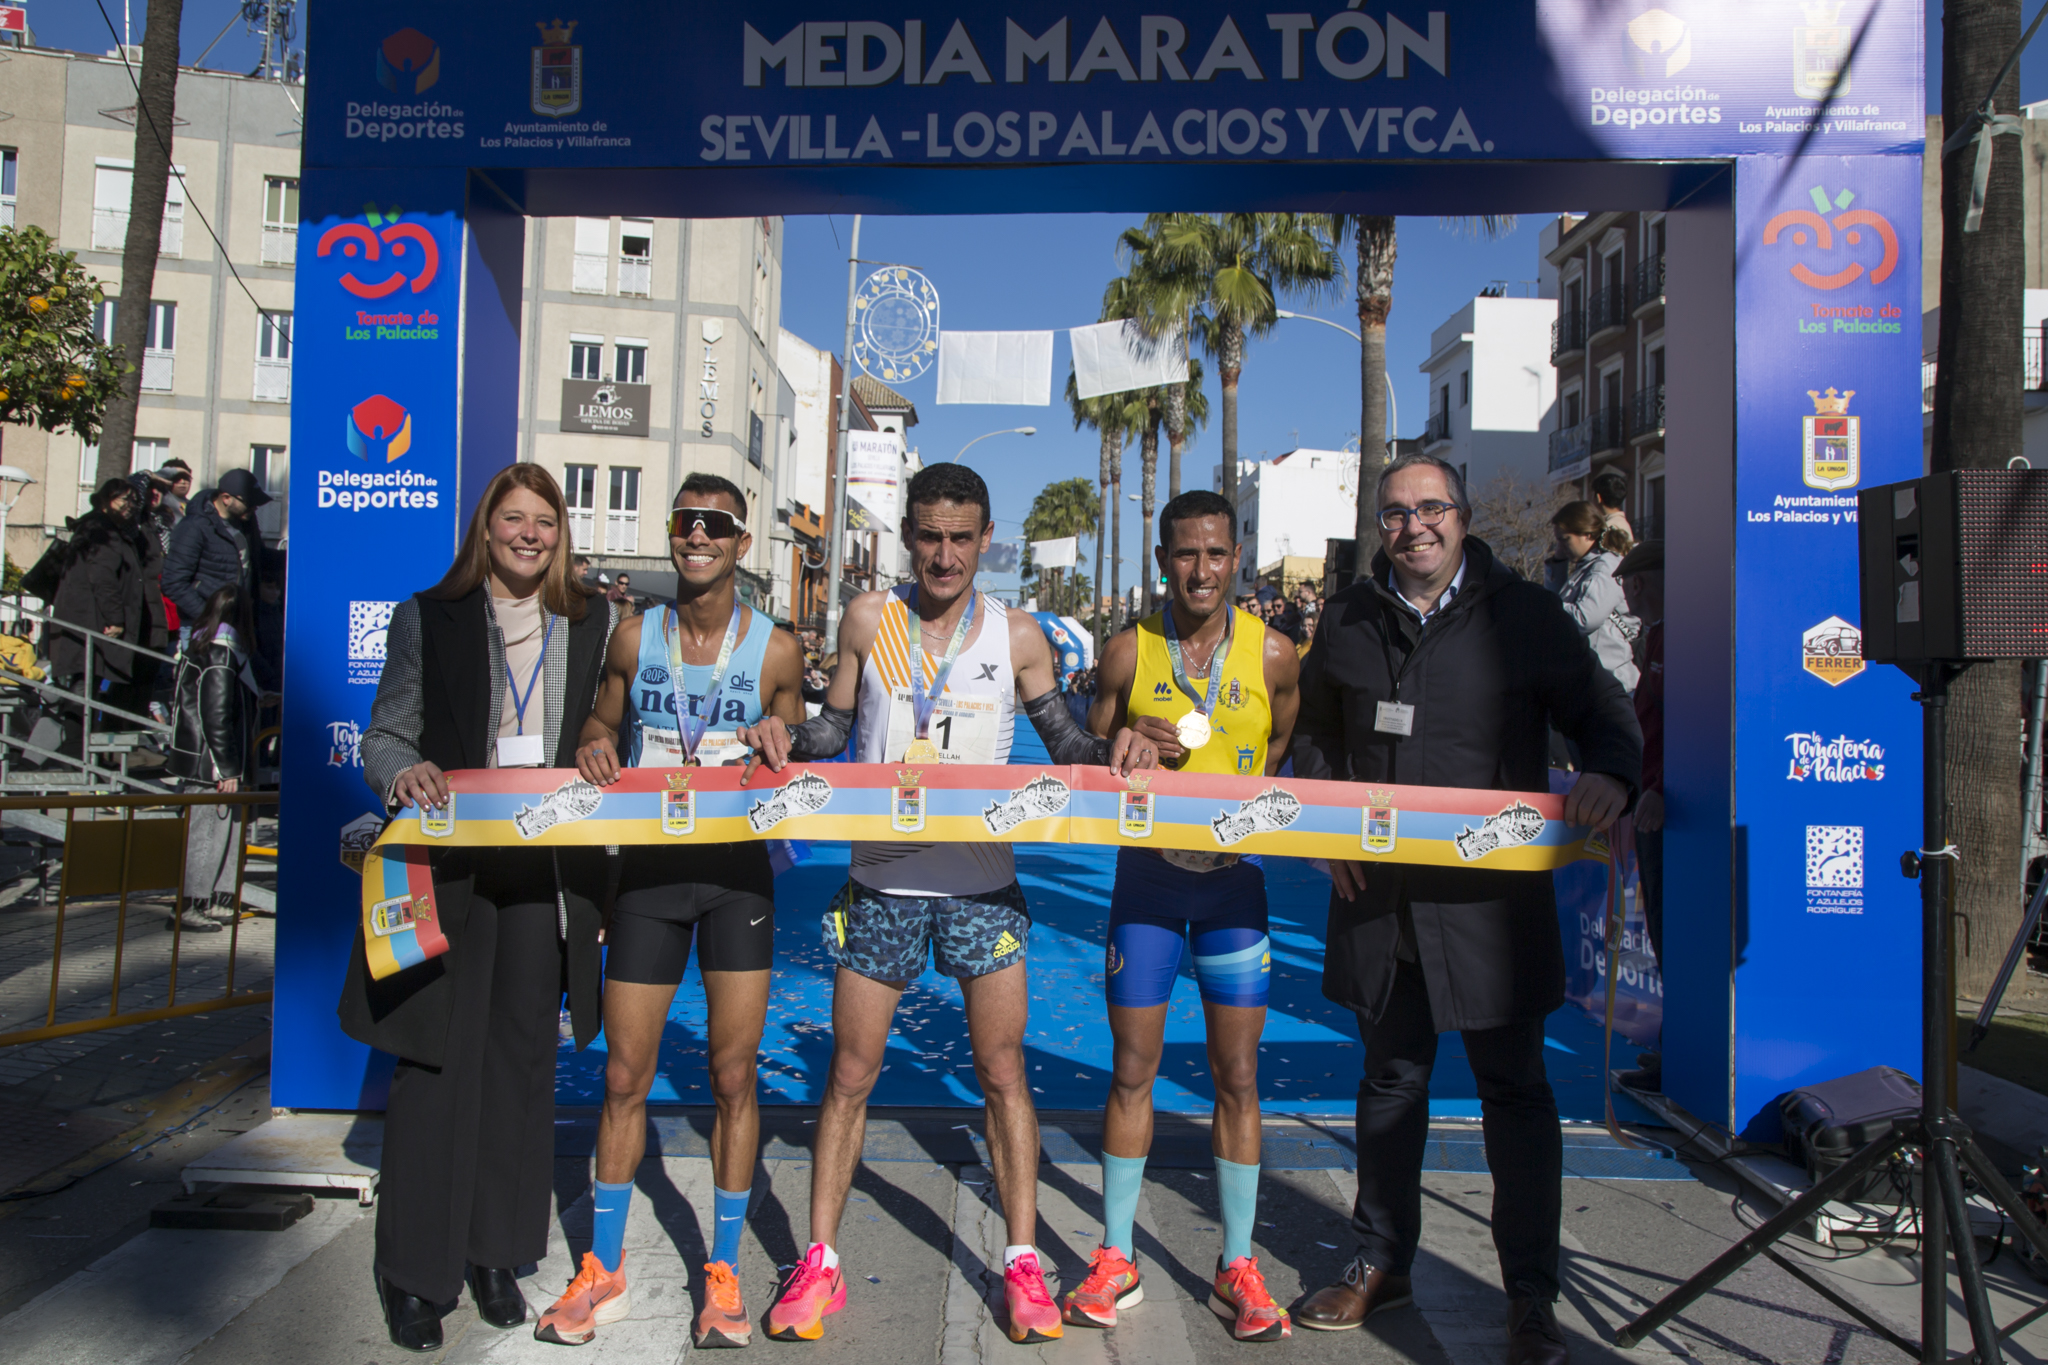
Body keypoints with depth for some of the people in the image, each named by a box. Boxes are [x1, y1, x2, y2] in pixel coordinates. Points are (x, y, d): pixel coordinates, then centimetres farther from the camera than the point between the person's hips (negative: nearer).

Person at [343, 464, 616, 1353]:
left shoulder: (592, 623, 10)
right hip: (450, 866, -2)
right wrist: (404, 772, -19)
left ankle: (497, 1253, 23)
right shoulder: (427, 617, 5)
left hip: (549, 869, 2)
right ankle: (414, 1273, 15)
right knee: (438, 1058, 1)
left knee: (523, 1056, 9)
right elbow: (384, 733, 3)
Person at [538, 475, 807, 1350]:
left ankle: (723, 1275, 19)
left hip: (737, 871, -1)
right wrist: (594, 747, -6)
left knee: (734, 1078, 3)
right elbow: (603, 727, 17)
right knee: (625, 1078, 6)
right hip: (648, 868, 2)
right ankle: (603, 1272, 24)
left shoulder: (776, 651, 0)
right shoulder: (634, 638, 5)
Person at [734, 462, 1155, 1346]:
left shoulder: (1017, 636, 2)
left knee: (1003, 1072, 5)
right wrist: (785, 735, -11)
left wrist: (1114, 750, -12)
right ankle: (819, 1262, 21)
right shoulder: (869, 619, 3)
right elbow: (837, 724, 9)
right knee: (850, 1073, 8)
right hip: (882, 880, 1)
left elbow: (1064, 744, 7)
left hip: (982, 881, 0)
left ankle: (1022, 1262, 18)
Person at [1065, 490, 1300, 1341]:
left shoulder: (1273, 654, -2)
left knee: (1237, 1077, 6)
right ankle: (1116, 1260, 22)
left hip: (1236, 878, 0)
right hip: (1147, 874, 0)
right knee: (1132, 1070, 7)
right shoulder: (1128, 653, -1)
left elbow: (1286, 762, 11)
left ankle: (1237, 1266, 21)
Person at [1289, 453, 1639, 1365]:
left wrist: (1611, 775, -17)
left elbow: (1604, 714, 4)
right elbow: (1313, 739, 17)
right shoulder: (1347, 622, 7)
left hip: (1493, 900, -3)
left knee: (1514, 1088, 7)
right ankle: (1381, 1264, 32)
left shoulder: (1522, 616, -1)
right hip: (1376, 894, 3)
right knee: (1390, 1080, 16)